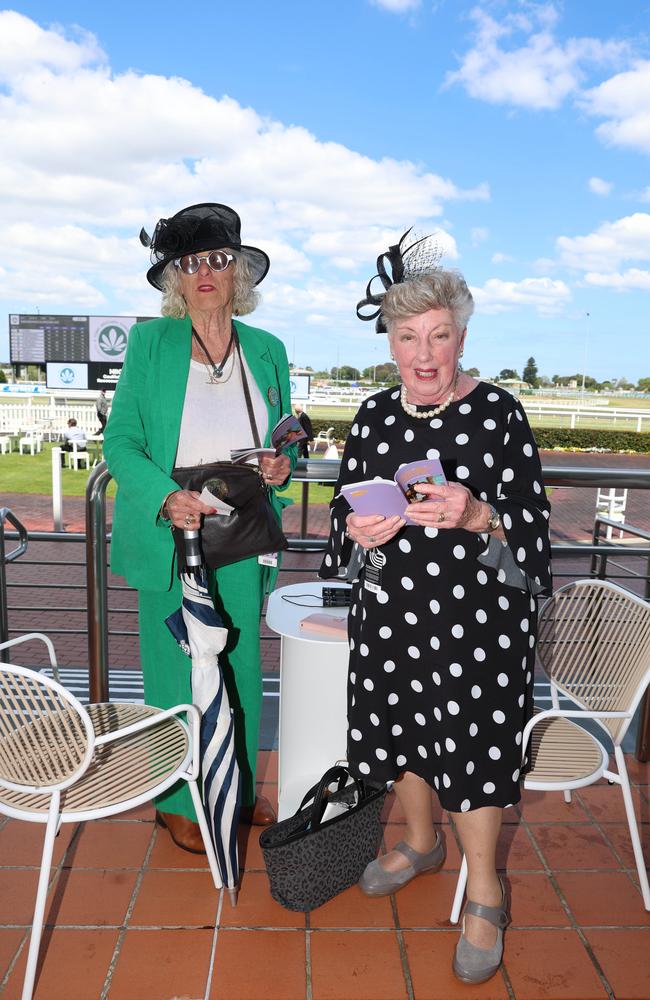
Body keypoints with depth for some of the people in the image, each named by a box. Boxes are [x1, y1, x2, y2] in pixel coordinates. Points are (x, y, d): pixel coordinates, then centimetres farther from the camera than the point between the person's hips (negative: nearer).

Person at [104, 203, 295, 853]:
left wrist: (281, 465, -8)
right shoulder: (150, 342, -1)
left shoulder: (268, 351, 8)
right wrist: (166, 497, -23)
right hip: (170, 534, -3)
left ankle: (237, 788, 34)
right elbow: (120, 442, -5)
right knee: (178, 671, 7)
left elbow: (282, 440, 16)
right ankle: (179, 802, 28)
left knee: (240, 666, 13)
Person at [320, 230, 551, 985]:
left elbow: (531, 523, -12)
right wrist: (357, 530, -13)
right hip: (391, 609, 5)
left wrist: (476, 515, -32)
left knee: (472, 740, 3)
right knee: (400, 725, 19)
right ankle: (421, 843, 48)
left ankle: (484, 894, 29)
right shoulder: (374, 417, 3)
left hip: (475, 615, -5)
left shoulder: (498, 414, -11)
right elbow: (344, 511, 10)